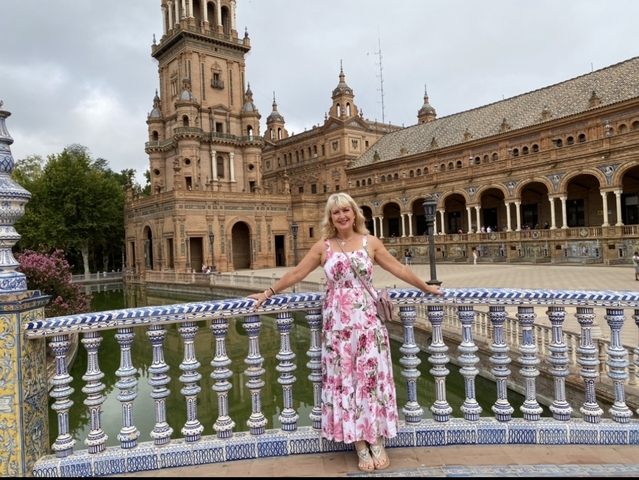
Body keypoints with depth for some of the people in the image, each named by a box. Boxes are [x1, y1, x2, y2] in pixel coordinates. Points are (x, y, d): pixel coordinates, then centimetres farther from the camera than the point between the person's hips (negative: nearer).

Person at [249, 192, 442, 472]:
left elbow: (398, 269, 10)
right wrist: (268, 294, 9)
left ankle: (377, 442, 19)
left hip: (366, 321, 0)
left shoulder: (370, 242, 4)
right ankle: (360, 447, 17)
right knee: (344, 380, 4)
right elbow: (295, 274, 7)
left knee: (372, 377, 2)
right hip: (337, 323, 0)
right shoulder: (323, 247, 4)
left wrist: (425, 288, 15)